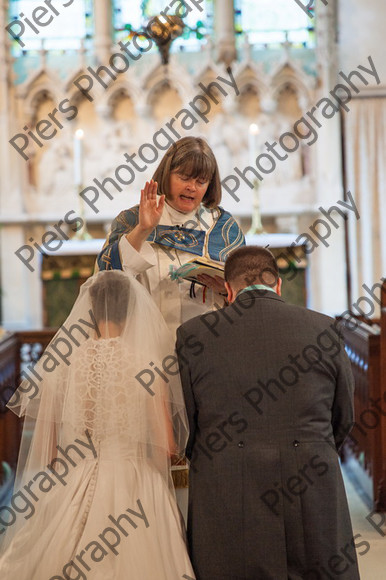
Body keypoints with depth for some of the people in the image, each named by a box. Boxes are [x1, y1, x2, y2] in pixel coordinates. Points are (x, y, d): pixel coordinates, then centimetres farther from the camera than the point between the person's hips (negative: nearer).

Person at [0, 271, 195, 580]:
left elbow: (44, 447, 3)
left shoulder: (59, 363, -5)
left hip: (70, 490, 2)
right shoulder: (147, 366, -11)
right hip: (134, 491, -2)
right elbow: (168, 446, -6)